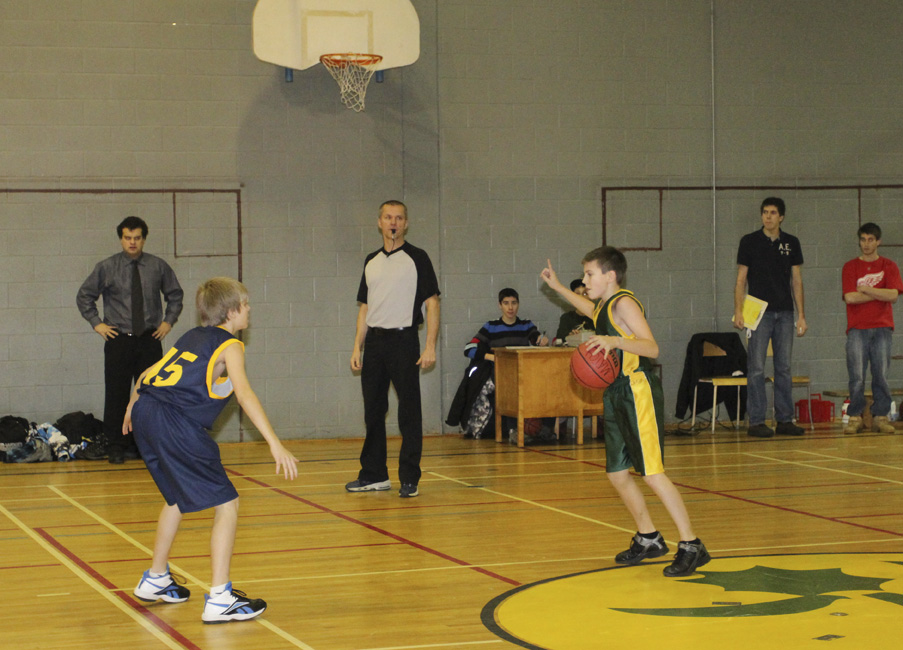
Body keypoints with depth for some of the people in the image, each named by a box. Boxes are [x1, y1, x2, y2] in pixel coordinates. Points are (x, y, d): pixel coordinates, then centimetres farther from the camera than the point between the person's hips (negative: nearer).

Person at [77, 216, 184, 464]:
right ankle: (116, 448, 6)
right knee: (116, 396, -2)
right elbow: (84, 296, 11)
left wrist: (169, 321, 8)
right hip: (118, 341, -1)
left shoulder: (158, 267, 4)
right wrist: (97, 323, 2)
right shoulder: (106, 268, 1)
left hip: (150, 341, 1)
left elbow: (175, 295, 19)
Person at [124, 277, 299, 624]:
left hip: (145, 414, 9)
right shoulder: (229, 346, 1)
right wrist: (275, 444, -21)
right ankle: (220, 600, -7)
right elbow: (244, 393, -15)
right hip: (176, 425, -9)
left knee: (177, 497, 30)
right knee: (226, 504, -3)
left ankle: (155, 579, 42)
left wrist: (132, 407, 52)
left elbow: (147, 375, 33)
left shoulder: (192, 337, 24)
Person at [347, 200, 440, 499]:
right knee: (373, 411, 9)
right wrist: (358, 346, 10)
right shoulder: (371, 261, 14)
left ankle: (409, 479, 0)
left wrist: (430, 346, -13)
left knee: (409, 412, -4)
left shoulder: (417, 258, -1)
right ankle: (374, 474, 17)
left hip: (403, 340, -5)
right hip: (374, 342, 5)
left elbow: (432, 303, -4)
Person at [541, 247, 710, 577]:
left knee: (652, 472, -15)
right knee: (617, 473, 13)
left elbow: (652, 348, -22)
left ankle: (691, 546, -13)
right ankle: (648, 539, 27)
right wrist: (558, 287, 43)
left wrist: (615, 341, -36)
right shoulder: (603, 307, 15)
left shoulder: (624, 303, -12)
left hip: (638, 391, -10)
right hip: (616, 395, 10)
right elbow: (592, 309, 43)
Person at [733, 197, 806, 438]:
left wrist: (801, 315, 6)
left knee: (784, 368, 6)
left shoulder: (791, 243, 9)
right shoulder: (750, 241, 2)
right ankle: (756, 422, -2)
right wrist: (738, 311, -9)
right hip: (759, 312, -3)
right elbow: (741, 278, 2)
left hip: (785, 313, 3)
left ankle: (785, 420, 11)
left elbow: (796, 280, 11)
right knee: (757, 368, -5)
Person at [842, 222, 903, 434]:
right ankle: (855, 418, -1)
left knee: (881, 375, -2)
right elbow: (850, 297, -6)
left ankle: (880, 417, 4)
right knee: (857, 377, -6)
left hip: (881, 328, 1)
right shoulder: (850, 267, 8)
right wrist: (879, 294, -3)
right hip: (857, 329, -1)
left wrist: (865, 289, -5)